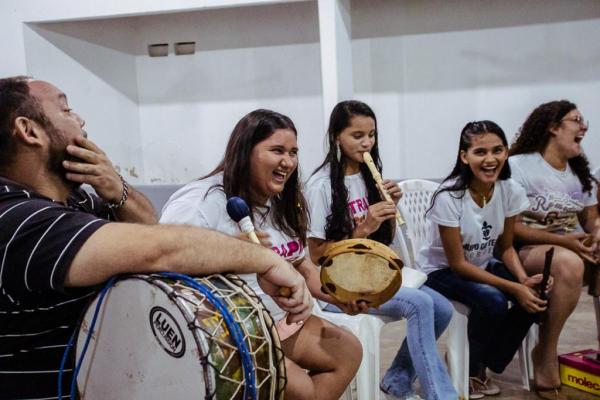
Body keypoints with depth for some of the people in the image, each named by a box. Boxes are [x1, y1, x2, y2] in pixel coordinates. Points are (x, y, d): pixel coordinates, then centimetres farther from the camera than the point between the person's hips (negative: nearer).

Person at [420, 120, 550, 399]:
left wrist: (524, 279, -20)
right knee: (493, 301, -31)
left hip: (482, 266, 6)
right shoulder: (449, 197, -28)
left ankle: (485, 365, 5)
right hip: (442, 271, -6)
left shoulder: (511, 190, -12)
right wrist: (514, 288, -27)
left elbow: (505, 247, 0)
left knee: (537, 294, -17)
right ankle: (469, 368, 0)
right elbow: (457, 263, -23)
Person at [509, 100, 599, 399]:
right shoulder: (518, 166, -8)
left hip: (574, 248, 7)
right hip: (529, 250, -7)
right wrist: (562, 240, -21)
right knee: (568, 263, -36)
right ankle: (546, 355, -22)